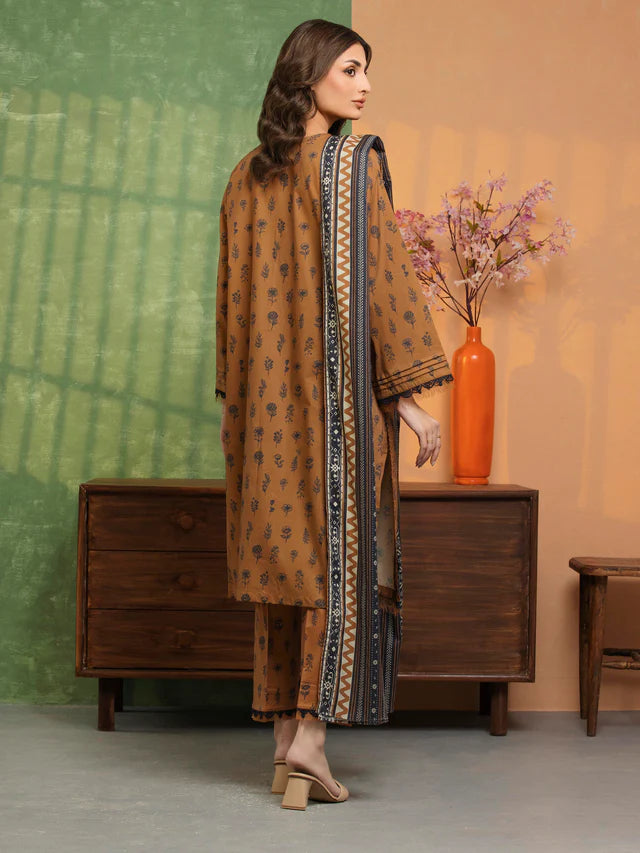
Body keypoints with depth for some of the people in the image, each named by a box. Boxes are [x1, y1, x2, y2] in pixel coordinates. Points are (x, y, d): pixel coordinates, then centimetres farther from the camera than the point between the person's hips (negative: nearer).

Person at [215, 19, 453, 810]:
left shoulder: (246, 177, 11)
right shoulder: (353, 161, -7)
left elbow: (232, 296, 13)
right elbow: (379, 278, -13)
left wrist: (235, 399, 18)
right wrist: (410, 391, -11)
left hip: (269, 395, 6)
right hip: (340, 390, -6)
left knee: (283, 551, 9)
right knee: (340, 549, 0)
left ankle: (285, 736, 12)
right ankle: (310, 731, -5)